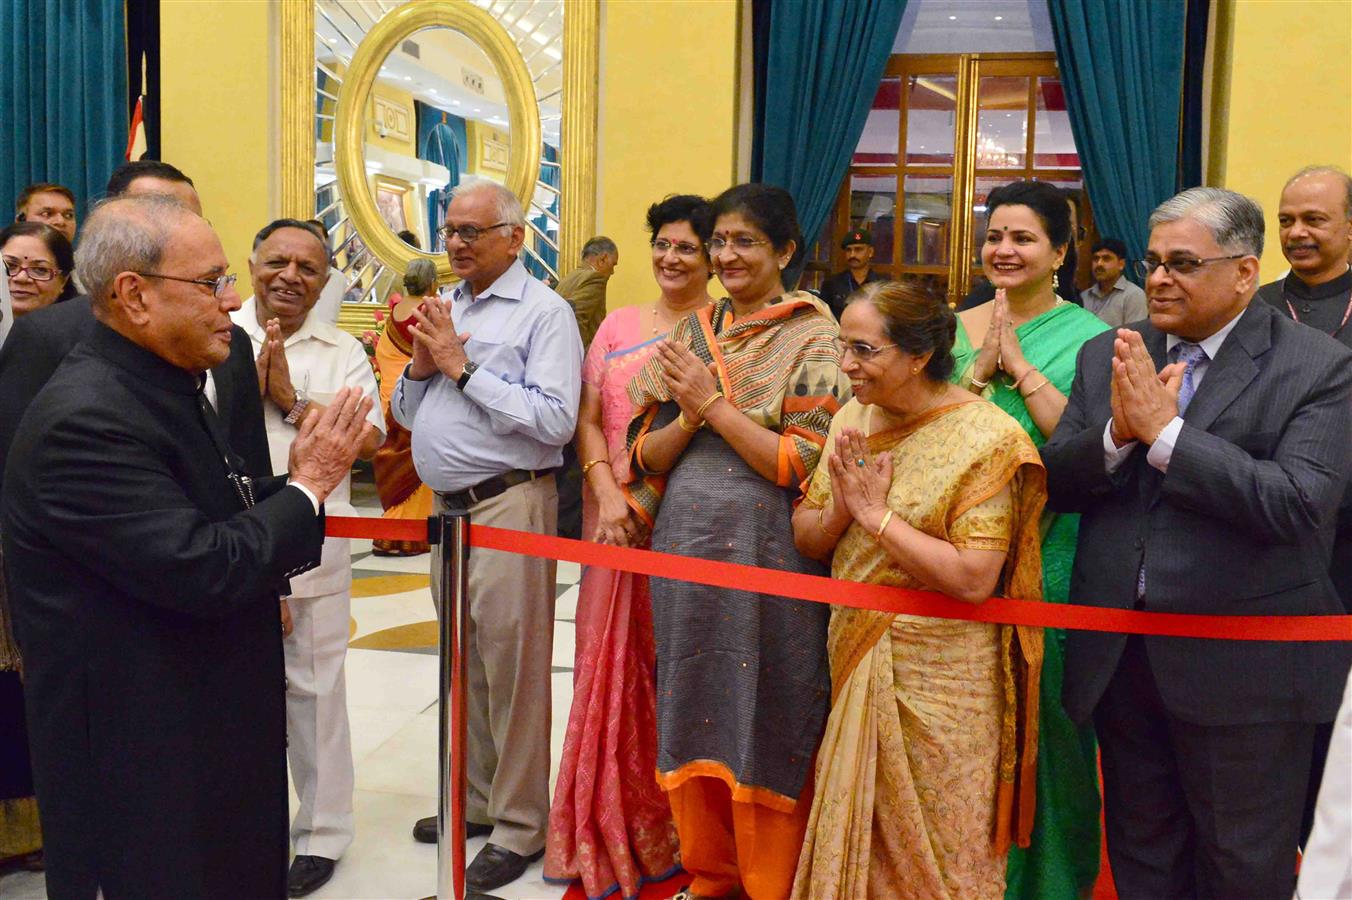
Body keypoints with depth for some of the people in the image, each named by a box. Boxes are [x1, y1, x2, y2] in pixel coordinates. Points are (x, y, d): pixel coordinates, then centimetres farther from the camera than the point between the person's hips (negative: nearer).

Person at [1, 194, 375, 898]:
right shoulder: (85, 419, -22)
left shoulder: (165, 385, 9)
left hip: (211, 730, 9)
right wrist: (307, 487, -13)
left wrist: (293, 481, -4)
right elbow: (200, 570, -27)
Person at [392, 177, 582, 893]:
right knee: (463, 664, 17)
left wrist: (463, 366, -17)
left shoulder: (543, 313, -9)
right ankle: (476, 800, 32)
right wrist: (421, 363, -4)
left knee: (511, 667, -1)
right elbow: (406, 414, 17)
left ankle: (519, 827, 12)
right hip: (449, 507, 8)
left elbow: (555, 420, -21)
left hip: (507, 506, -8)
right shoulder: (445, 310, 14)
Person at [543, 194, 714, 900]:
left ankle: (679, 829, 17)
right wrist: (606, 492, -6)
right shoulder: (619, 325, 12)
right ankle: (611, 824, 24)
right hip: (617, 521, 4)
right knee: (612, 663, 8)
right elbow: (587, 419, 8)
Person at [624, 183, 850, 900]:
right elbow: (647, 455, 5)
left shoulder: (812, 340, -5)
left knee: (764, 720, 5)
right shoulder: (691, 332, 9)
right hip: (685, 544, 5)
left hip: (767, 550, -5)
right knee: (694, 711, 14)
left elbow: (802, 464, -16)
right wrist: (689, 415, -14)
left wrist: (713, 402, -15)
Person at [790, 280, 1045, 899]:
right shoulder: (851, 420, 4)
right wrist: (840, 510, -14)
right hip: (855, 662, 6)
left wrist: (878, 515, -19)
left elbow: (974, 579, -23)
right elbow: (806, 540, 7)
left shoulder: (985, 439, -16)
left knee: (933, 850, 8)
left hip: (938, 681, -6)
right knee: (852, 835, 17)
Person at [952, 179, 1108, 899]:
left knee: (1042, 710, 5)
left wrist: (1020, 365, -14)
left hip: (1049, 556, -3)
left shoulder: (1087, 337, -2)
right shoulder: (956, 329, 9)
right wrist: (980, 370, -11)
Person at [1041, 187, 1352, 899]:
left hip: (1242, 667, -4)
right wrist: (1116, 432, -19)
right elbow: (1055, 483, 1)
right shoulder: (1107, 356, 4)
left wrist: (1163, 428, -24)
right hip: (1120, 657, 4)